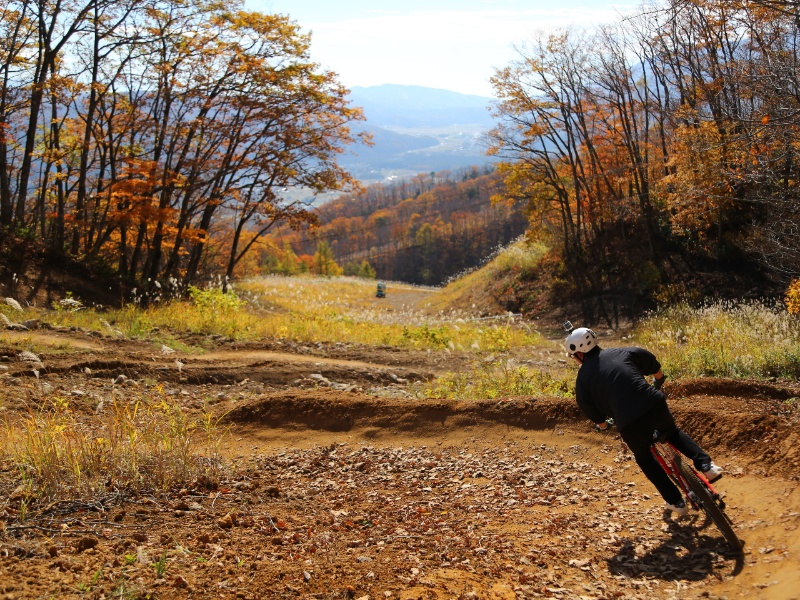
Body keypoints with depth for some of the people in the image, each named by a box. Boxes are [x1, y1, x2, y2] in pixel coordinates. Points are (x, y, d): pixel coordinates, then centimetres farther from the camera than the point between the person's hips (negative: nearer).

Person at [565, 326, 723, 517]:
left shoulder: (582, 378, 8)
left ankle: (676, 502, 27)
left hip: (629, 423, -3)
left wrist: (602, 423, 35)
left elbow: (597, 419, 12)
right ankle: (706, 465, 19)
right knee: (673, 432, 36)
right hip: (655, 405, 3)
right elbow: (656, 370, 24)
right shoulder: (622, 353, 15)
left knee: (644, 458, 27)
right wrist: (658, 382, 45)